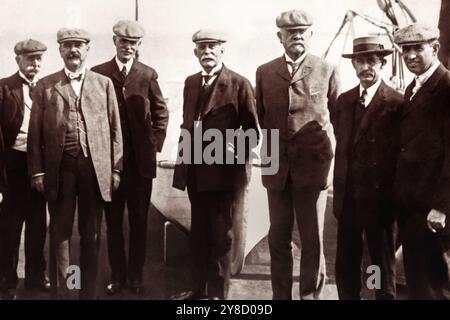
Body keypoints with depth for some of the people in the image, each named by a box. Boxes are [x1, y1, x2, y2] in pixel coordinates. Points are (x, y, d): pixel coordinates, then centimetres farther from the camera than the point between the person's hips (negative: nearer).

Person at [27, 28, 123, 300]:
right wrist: (37, 171, -3)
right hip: (59, 168, 0)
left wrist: (115, 169, 1)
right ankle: (59, 291, 14)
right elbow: (35, 132, 4)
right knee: (60, 232, 5)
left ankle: (89, 291, 20)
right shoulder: (45, 86, 6)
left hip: (95, 168, 1)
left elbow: (114, 129, 6)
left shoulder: (104, 83, 8)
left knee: (92, 234, 9)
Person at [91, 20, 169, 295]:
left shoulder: (148, 74, 2)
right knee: (113, 221, 8)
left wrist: (155, 144, -1)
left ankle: (136, 274, 20)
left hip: (141, 160, 0)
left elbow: (161, 113, 7)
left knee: (139, 221, 8)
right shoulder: (98, 73, 1)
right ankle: (117, 275, 19)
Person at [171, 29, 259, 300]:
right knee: (199, 234, 16)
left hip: (223, 172, -6)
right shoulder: (191, 83, 12)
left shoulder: (239, 84, -8)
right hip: (195, 171, 6)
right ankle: (199, 288, 29)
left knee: (220, 236, 6)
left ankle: (218, 293, 17)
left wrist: (234, 150, -20)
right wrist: (184, 160, 10)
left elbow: (252, 133, -7)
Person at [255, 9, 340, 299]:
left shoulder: (327, 72, 0)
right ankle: (281, 295, 19)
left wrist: (332, 156, 5)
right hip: (277, 167, 2)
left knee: (313, 240, 3)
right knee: (278, 238, 9)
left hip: (313, 166, -2)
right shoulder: (265, 72, 7)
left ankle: (311, 294, 16)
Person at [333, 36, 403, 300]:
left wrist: (397, 198, -9)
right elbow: (342, 147, 10)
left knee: (383, 268, 10)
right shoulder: (344, 101, 8)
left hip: (380, 199, -5)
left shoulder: (397, 104, -10)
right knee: (346, 267, 13)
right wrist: (339, 193, 8)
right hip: (348, 197, 5)